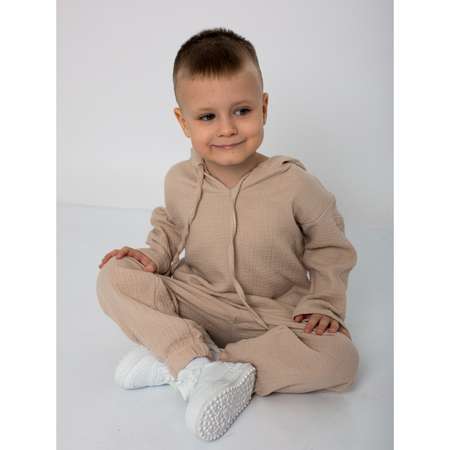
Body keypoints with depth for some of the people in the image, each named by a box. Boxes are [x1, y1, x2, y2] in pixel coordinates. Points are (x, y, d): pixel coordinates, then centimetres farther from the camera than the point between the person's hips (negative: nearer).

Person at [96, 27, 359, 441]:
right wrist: (155, 255, -4)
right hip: (195, 303, 2)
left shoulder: (295, 183, -15)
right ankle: (200, 369, -29)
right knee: (114, 277, -17)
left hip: (274, 315, -1)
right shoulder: (179, 181, -7)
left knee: (340, 357, -28)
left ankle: (174, 357, -27)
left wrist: (323, 304, -12)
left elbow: (330, 248, -1)